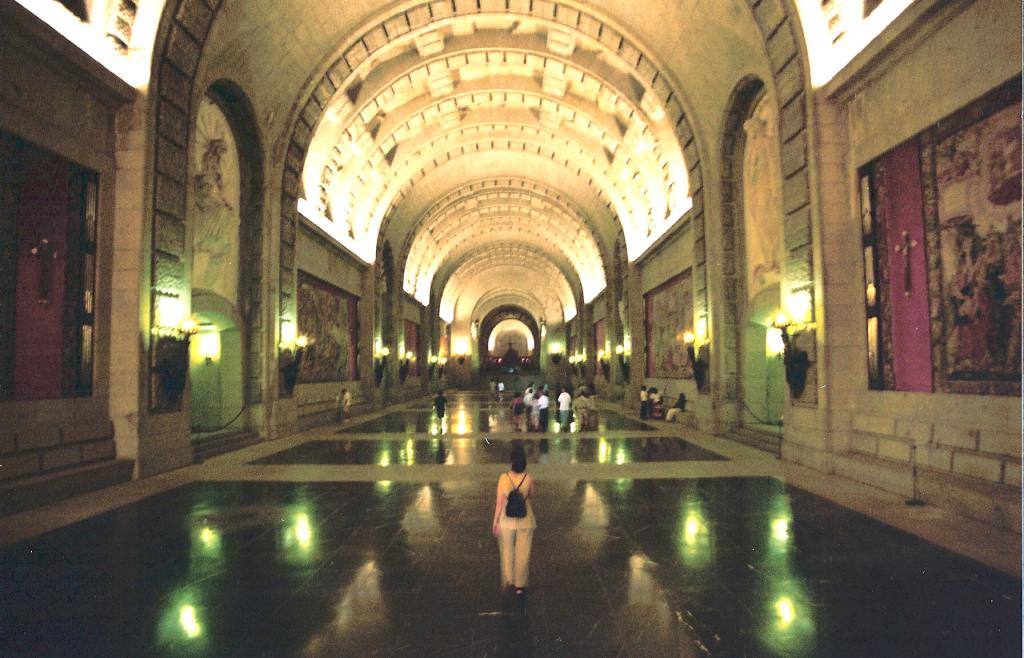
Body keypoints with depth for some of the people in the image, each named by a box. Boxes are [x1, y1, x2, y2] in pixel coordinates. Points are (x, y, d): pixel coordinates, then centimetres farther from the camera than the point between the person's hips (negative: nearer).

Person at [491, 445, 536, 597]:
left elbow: (499, 501, -13)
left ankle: (508, 582, 13)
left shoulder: (504, 478, -16)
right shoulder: (529, 478, -13)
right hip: (525, 521, 1)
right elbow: (531, 498, 4)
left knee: (507, 553, 17)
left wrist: (495, 522, -6)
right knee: (522, 553, 15)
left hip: (506, 521, -1)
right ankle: (520, 585, 22)